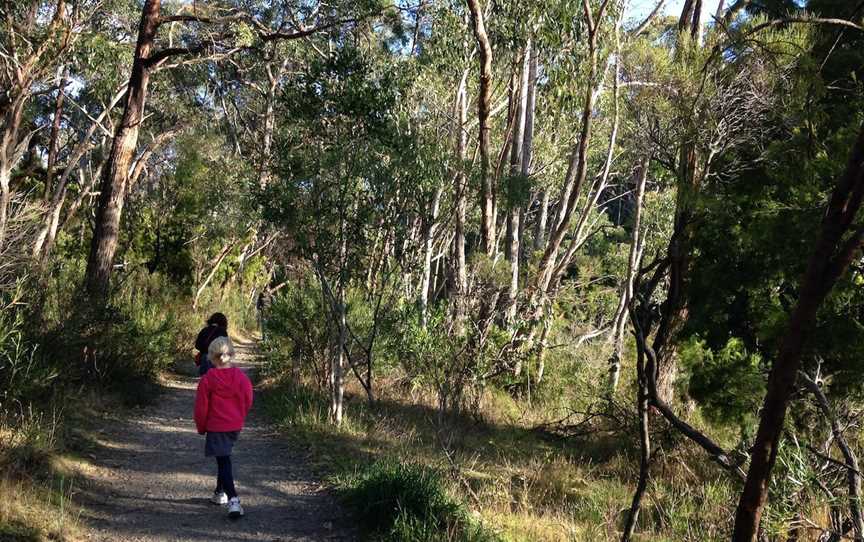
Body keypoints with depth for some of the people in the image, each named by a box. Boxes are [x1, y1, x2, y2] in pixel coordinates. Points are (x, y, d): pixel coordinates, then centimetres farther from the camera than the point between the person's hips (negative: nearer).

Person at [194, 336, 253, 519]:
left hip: (216, 427, -4)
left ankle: (233, 500, -19)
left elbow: (201, 407, -7)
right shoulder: (241, 377, -4)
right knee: (224, 459, 23)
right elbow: (248, 401, 4)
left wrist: (201, 427, 8)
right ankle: (220, 493, 35)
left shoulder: (207, 379, -13)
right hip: (235, 426, 4)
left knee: (223, 462, -5)